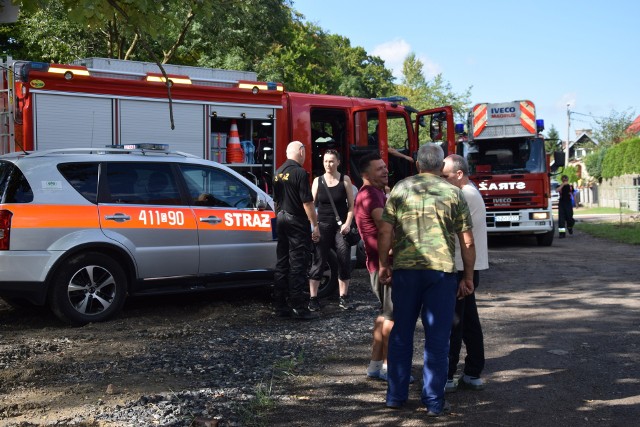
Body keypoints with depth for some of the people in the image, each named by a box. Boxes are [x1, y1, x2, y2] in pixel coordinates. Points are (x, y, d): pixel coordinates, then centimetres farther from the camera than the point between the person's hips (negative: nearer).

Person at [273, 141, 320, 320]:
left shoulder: (278, 172, 11)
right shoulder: (300, 173, -14)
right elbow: (307, 203, -18)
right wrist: (315, 225, -14)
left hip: (281, 219, 8)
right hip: (297, 221, -8)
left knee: (282, 263, 11)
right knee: (298, 265, -5)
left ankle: (281, 305, 16)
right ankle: (299, 308, -3)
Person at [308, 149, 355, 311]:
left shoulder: (345, 180, 1)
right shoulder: (318, 181, 3)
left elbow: (351, 205, 3)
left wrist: (347, 223, -9)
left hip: (341, 226, 0)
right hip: (323, 225, 0)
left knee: (344, 261, 3)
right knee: (318, 262, -1)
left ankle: (343, 297, 15)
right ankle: (313, 298, 5)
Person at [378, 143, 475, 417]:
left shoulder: (400, 189, 5)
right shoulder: (453, 193, 3)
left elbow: (385, 232, 2)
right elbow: (467, 242, 2)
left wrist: (384, 265, 13)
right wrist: (468, 276, 10)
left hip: (405, 270, 2)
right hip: (441, 271, -1)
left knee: (401, 334, 14)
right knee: (437, 339, 6)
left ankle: (395, 395, 22)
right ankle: (434, 402, 12)